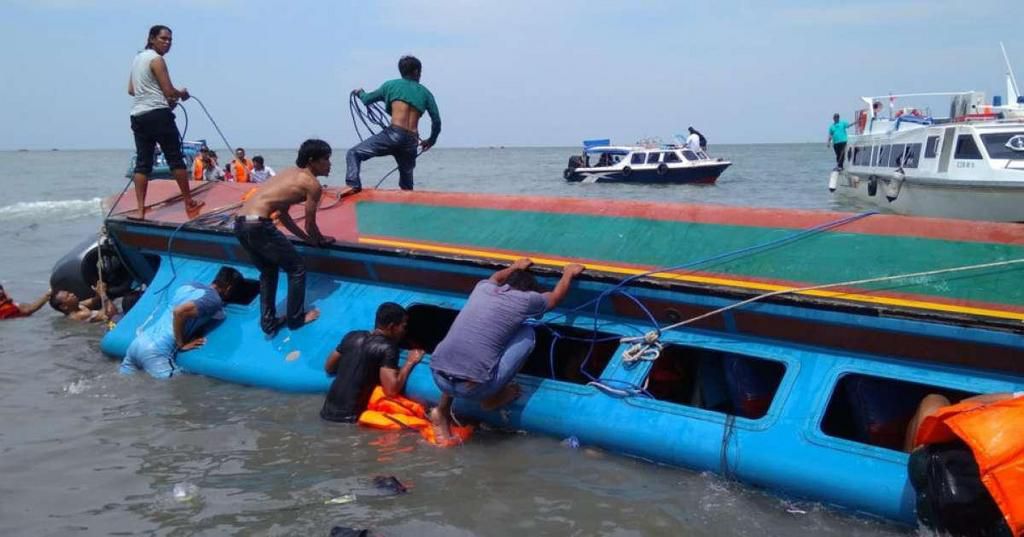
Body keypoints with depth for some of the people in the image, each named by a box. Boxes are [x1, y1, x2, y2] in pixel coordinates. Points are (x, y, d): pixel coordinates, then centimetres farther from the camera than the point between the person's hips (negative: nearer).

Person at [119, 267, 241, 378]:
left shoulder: (189, 285, 17)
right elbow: (179, 312, -21)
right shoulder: (214, 299, -7)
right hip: (155, 352, -8)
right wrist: (181, 344, -10)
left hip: (138, 342, 8)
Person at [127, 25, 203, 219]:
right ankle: (189, 204, 5)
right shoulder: (156, 60, -7)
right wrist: (182, 94, 10)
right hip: (158, 114, -8)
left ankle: (140, 210, -3)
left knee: (142, 163, 3)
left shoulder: (137, 58, 20)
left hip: (138, 115, 8)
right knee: (175, 159, 0)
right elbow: (169, 91, -12)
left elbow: (131, 90, 22)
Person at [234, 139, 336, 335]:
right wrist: (321, 240, 25)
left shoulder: (291, 173, 24)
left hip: (240, 223, 9)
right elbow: (310, 225, 4)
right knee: (297, 269, 9)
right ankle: (296, 319, 20)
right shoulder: (313, 184, -2)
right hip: (258, 225, -9)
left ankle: (268, 322, 29)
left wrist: (306, 238, 34)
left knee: (268, 271, 26)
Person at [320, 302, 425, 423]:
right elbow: (391, 390, -19)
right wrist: (410, 363, -7)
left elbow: (329, 368, 19)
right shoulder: (387, 348, -11)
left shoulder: (353, 336, 9)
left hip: (328, 411, 7)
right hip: (349, 418, -7)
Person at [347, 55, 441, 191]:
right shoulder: (425, 92, 18)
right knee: (407, 185, 23)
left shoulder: (392, 85, 12)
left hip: (394, 134, -4)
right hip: (411, 143, 4)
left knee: (354, 154, -2)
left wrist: (359, 92, 47)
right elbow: (437, 121, 13)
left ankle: (353, 185, -25)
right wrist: (432, 139, 31)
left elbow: (367, 99, 24)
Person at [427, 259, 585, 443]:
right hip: (473, 387, -5)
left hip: (438, 377, 5)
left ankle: (443, 409, 25)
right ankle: (492, 397, 16)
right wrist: (568, 273, 43)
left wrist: (514, 267, 60)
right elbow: (557, 296, 26)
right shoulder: (524, 299, 3)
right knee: (527, 334, 12)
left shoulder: (483, 288, 15)